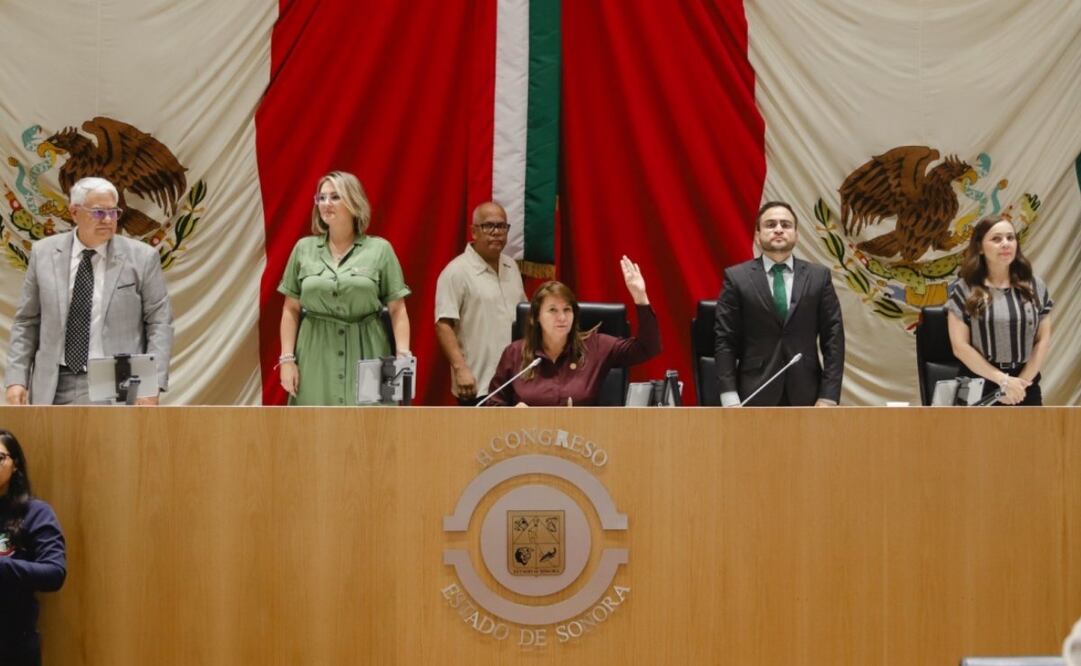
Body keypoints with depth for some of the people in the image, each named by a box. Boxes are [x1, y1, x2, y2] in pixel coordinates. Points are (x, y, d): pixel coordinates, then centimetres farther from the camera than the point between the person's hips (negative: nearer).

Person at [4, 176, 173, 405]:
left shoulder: (142, 257, 1)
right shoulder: (44, 253, 7)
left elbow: (159, 323, 1)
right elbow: (26, 322, 12)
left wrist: (152, 385, -9)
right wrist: (16, 379, 4)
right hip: (55, 388, 2)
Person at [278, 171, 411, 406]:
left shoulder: (380, 250, 3)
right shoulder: (303, 249, 8)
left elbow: (397, 310, 2)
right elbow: (291, 310, 9)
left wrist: (403, 356, -9)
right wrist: (287, 358, 1)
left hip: (366, 355, -1)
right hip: (316, 358, 1)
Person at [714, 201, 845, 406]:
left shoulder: (819, 277, 7)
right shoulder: (737, 278, 2)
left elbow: (833, 338, 4)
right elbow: (724, 341, -1)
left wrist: (829, 396, -4)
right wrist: (730, 399, -10)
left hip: (805, 395, 2)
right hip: (755, 395, -1)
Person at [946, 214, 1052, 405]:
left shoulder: (1035, 287, 5)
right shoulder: (964, 290, -5)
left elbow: (1043, 340, 3)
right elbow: (960, 346, -9)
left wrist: (1022, 381, -9)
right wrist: (1003, 380, -14)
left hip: (1025, 385, 2)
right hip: (979, 386, -2)